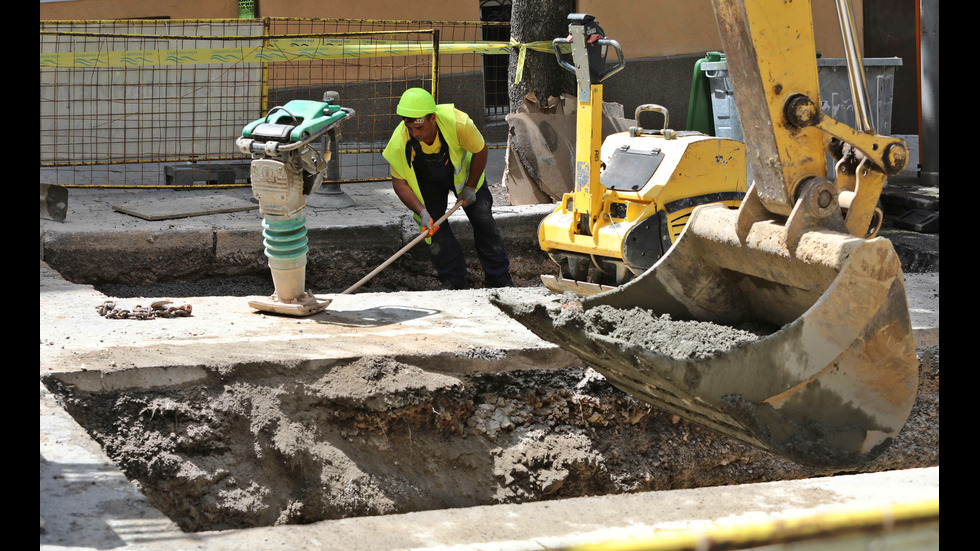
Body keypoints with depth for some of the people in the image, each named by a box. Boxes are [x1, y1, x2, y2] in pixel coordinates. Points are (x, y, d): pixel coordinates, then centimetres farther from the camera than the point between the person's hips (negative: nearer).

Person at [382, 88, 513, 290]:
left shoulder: (458, 123, -40)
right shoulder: (399, 143, -36)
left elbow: (480, 151, -19)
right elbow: (399, 182, -22)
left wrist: (470, 187, -11)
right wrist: (422, 212, -32)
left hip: (463, 171, 0)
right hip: (428, 180, 0)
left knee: (484, 222, -1)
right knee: (433, 226, -12)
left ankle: (499, 278, 13)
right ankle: (452, 281, 4)